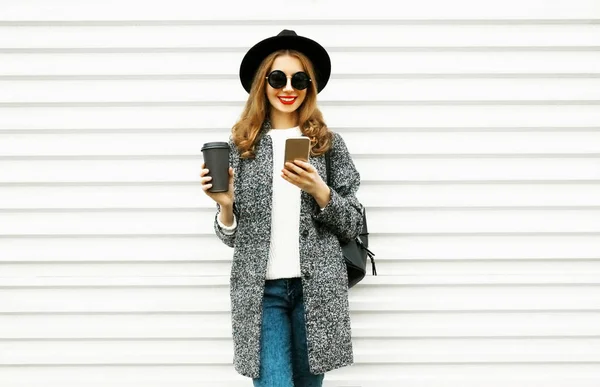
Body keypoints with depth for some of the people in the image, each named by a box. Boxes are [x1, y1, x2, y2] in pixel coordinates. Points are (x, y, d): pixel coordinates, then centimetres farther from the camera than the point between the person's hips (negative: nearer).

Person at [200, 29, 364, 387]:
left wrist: (319, 191, -12)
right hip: (260, 290, 0)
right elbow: (231, 237, 8)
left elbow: (353, 226, 4)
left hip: (317, 288, 1)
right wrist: (225, 205, -13)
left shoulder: (330, 143, 4)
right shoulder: (241, 146, 4)